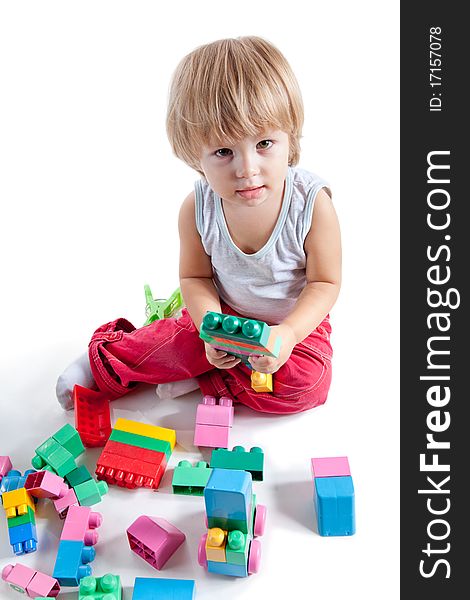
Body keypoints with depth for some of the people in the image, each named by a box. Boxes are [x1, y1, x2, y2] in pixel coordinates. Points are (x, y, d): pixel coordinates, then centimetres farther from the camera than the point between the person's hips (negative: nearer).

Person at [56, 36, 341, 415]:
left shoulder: (312, 203, -26)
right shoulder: (198, 208, -20)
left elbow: (326, 283, -16)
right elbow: (195, 276, -6)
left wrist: (289, 333, -33)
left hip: (296, 321, -1)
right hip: (225, 314, 1)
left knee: (307, 383, -24)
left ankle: (196, 374, -9)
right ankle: (107, 358, 13)